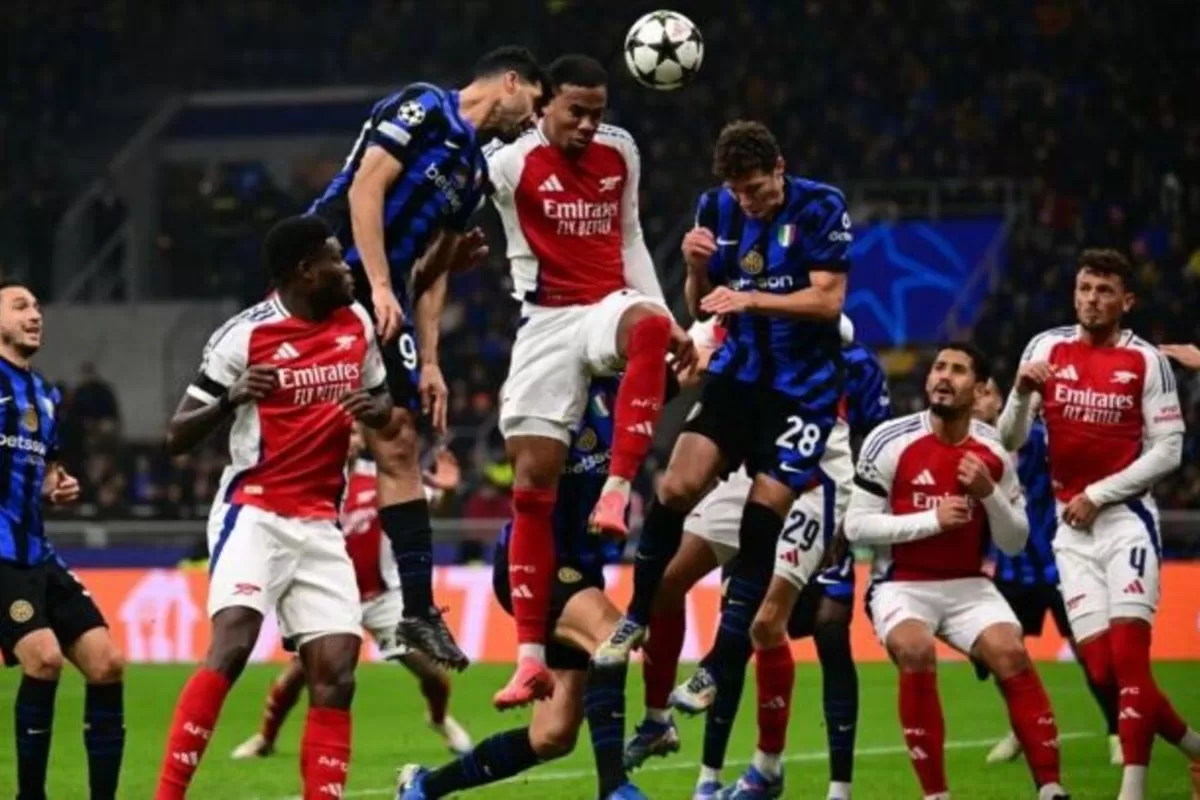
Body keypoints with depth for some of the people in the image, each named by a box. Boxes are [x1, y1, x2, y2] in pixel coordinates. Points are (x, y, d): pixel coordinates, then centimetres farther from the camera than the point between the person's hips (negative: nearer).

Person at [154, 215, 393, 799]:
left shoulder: (356, 324, 8)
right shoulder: (245, 335, -9)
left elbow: (383, 403, 24)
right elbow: (177, 437, -6)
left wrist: (374, 409, 0)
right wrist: (230, 399, -25)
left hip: (320, 525, 6)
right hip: (254, 513, -6)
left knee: (335, 672, -4)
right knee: (231, 644, -24)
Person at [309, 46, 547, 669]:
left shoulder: (473, 169, 21)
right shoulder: (423, 109, -3)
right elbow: (366, 186, -14)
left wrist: (428, 361, 16)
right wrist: (381, 288, -20)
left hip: (383, 304, 9)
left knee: (399, 443, 5)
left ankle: (417, 612, 5)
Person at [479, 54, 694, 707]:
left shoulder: (620, 152, 9)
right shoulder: (512, 163, -6)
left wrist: (665, 316, 13)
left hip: (609, 306, 2)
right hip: (546, 323, -2)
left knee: (649, 328, -38)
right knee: (532, 488, -6)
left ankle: (617, 493, -37)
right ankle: (530, 660, -1)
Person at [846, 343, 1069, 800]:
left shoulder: (993, 451, 0)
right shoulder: (891, 442, -11)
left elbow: (1015, 543, 4)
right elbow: (856, 527, -10)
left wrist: (989, 493, -15)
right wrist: (931, 519, -19)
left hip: (967, 586, 3)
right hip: (901, 585, -3)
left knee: (1012, 655, -22)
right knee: (916, 652, -32)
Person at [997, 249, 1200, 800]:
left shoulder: (1146, 361, -3)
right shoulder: (1046, 348, 6)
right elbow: (1010, 440, 7)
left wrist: (1097, 494, -10)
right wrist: (1022, 393, -14)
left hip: (1126, 518, -3)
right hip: (1072, 527, 4)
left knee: (1128, 659, -14)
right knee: (1101, 671, -2)